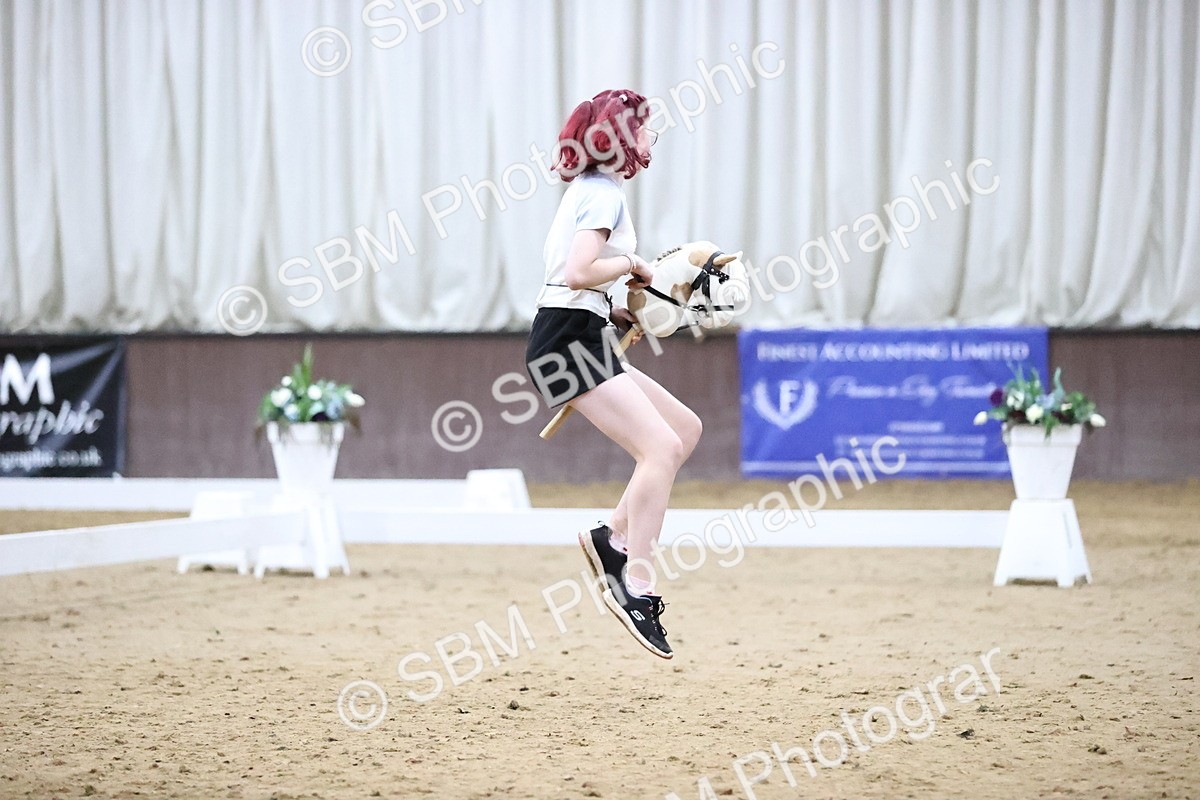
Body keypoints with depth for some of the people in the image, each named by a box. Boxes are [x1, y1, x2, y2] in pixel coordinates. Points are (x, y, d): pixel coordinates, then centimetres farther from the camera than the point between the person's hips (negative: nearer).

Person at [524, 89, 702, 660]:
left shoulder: (592, 189, 20)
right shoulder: (603, 192, -10)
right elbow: (579, 272, -24)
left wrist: (616, 312, 13)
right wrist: (631, 262, -8)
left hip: (582, 343, 10)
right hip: (568, 342, -10)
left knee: (685, 427, 13)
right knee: (661, 448, -20)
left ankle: (614, 537, 7)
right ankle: (636, 586, -22)